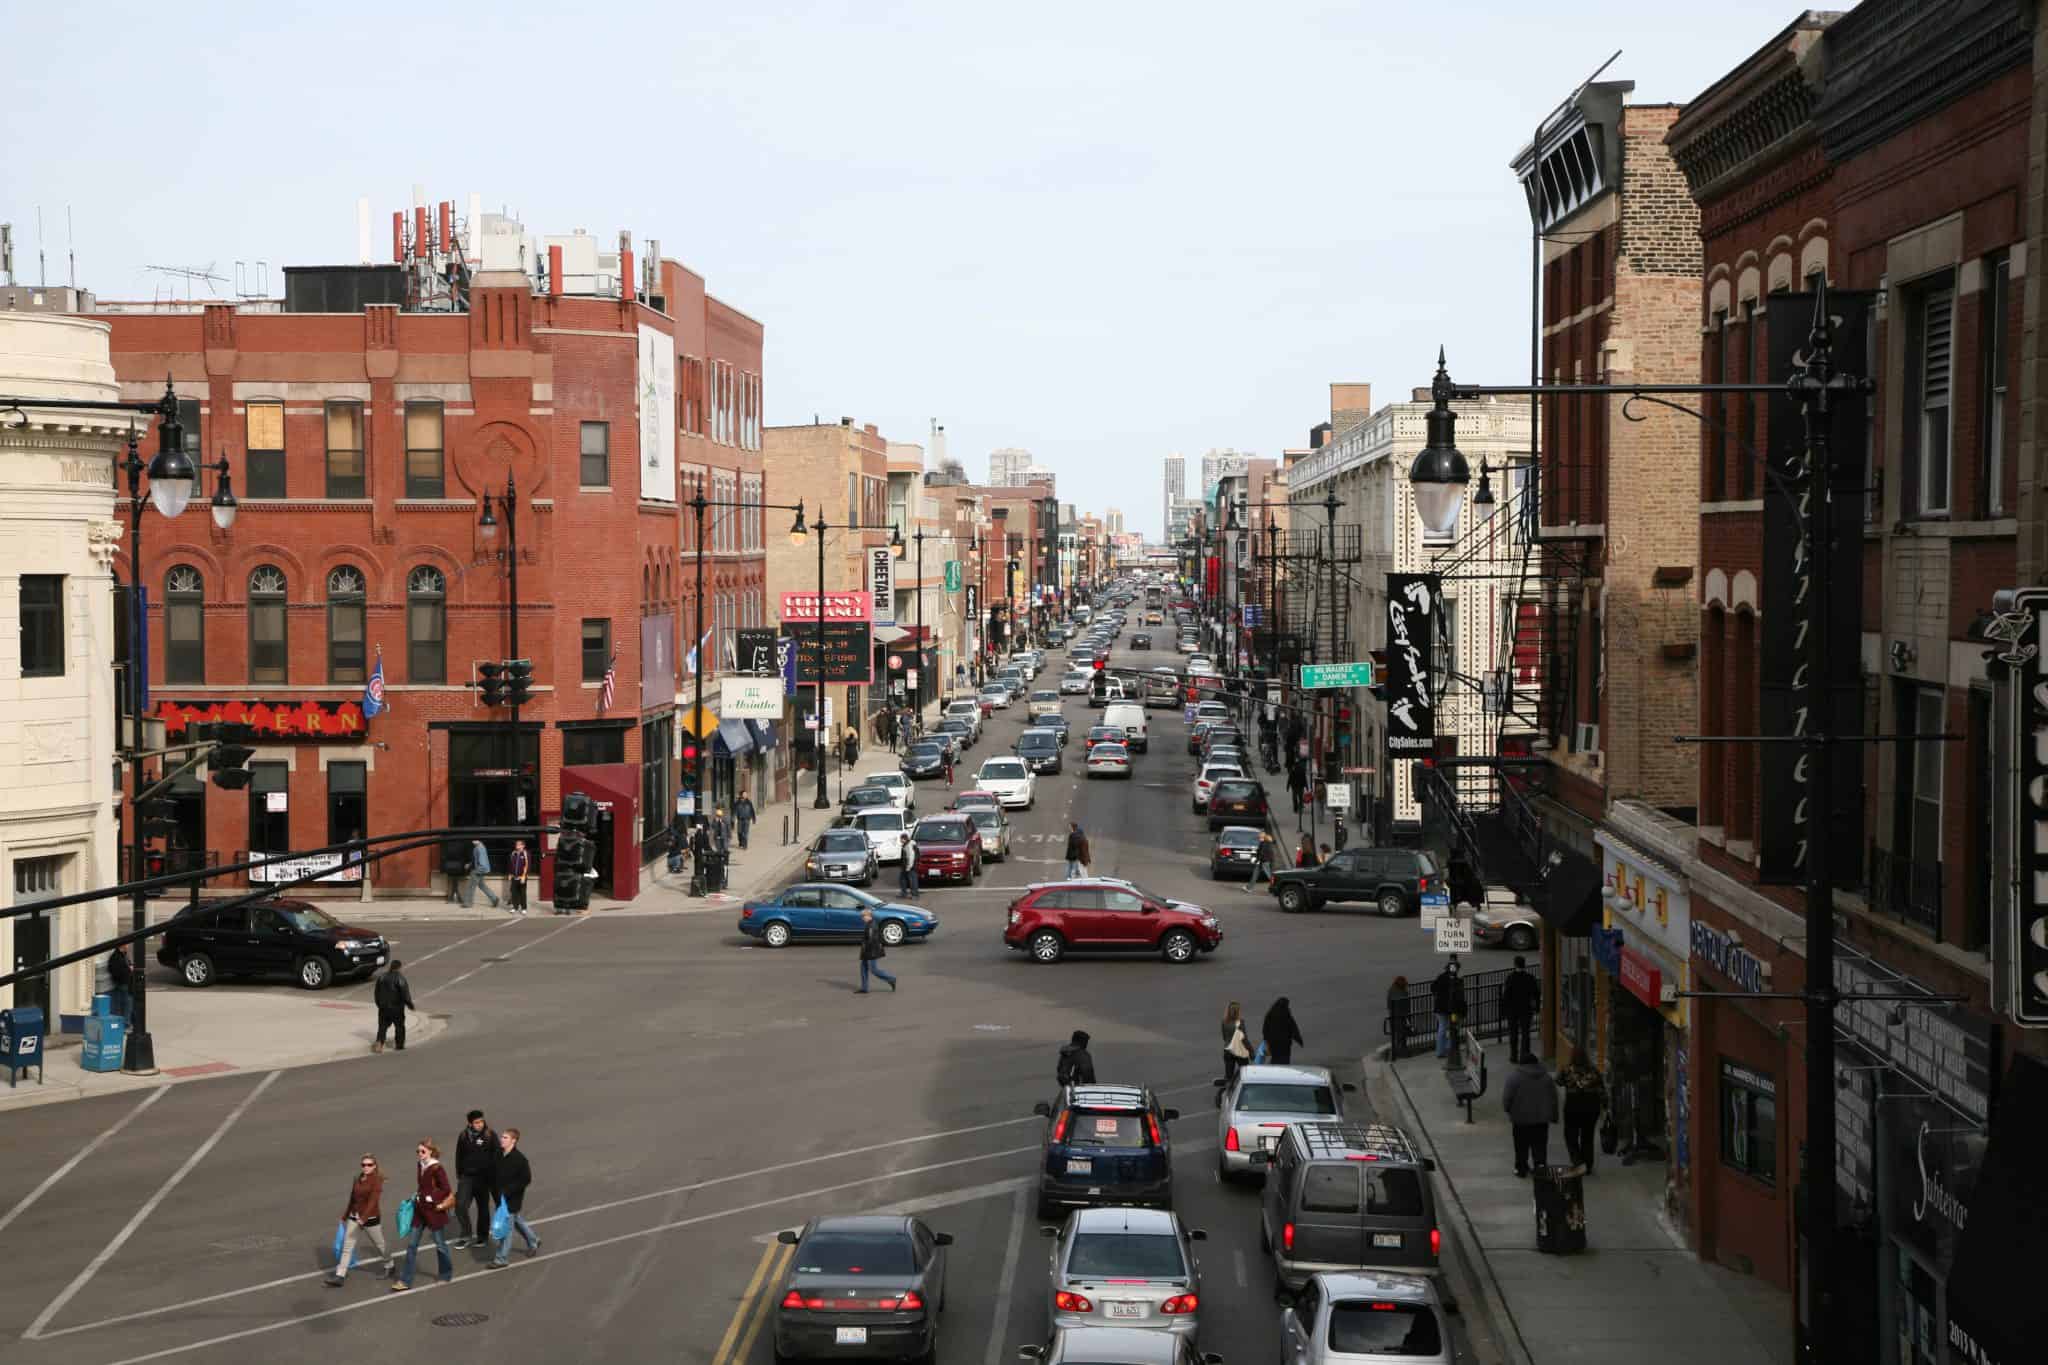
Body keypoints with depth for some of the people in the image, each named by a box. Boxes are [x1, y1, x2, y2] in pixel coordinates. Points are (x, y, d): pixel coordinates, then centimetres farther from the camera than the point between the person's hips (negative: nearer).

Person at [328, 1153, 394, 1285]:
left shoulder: (377, 1180, -15)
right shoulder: (357, 1179, 4)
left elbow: (373, 1200, -24)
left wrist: (364, 1218, -34)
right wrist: (346, 1215, 22)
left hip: (371, 1218, -5)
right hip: (354, 1217, 5)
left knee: (379, 1244, 14)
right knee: (347, 1246, -2)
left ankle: (390, 1264, 40)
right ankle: (340, 1276, -2)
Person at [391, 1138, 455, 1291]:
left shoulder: (437, 1169, -17)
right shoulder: (421, 1165, 5)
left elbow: (447, 1191, -15)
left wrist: (440, 1205, -12)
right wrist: (416, 1198, 9)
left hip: (434, 1212, -7)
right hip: (420, 1210, 7)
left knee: (440, 1245, 9)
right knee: (412, 1245, 5)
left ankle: (446, 1276, 28)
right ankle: (405, 1281, 7)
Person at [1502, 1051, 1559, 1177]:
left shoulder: (1515, 1076, -10)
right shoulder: (1545, 1076, 5)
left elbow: (1506, 1097, -10)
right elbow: (1554, 1097, 9)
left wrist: (1508, 1110, 9)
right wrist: (1554, 1115, 16)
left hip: (1521, 1117, -3)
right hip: (1542, 1118, 3)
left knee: (1522, 1146, 8)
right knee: (1540, 1145, 8)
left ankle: (1521, 1168, 13)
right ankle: (1540, 1165, 1)